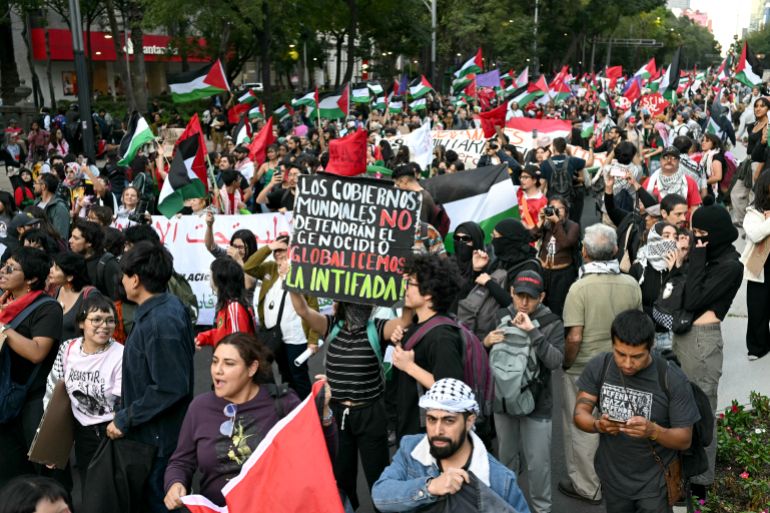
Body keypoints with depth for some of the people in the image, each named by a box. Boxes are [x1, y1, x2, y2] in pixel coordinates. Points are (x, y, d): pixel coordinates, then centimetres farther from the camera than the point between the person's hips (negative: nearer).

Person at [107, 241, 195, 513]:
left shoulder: (159, 323, -27)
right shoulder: (169, 305, 3)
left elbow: (169, 388, -29)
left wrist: (124, 420, -18)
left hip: (158, 437, -9)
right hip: (158, 429, 9)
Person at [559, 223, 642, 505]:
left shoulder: (580, 287, -21)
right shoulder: (631, 285, -7)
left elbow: (574, 337, -22)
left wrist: (566, 365, -6)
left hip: (584, 370, -5)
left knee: (583, 429, 12)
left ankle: (586, 486, 25)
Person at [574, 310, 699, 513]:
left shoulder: (673, 379, -19)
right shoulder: (598, 367, -11)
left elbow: (685, 439, -15)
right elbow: (580, 414, -8)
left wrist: (653, 431, -35)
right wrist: (598, 425, -30)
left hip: (655, 481, -3)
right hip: (612, 478, 3)